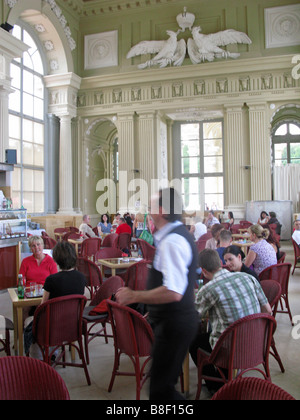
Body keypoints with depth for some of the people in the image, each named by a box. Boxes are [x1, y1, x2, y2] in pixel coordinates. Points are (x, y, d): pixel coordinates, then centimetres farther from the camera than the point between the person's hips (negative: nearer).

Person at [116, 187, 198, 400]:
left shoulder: (172, 241, -23)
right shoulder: (181, 234, 10)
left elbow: (173, 292, -31)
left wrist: (134, 296, -21)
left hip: (174, 323, -11)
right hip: (176, 320, 11)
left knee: (161, 388, 1)